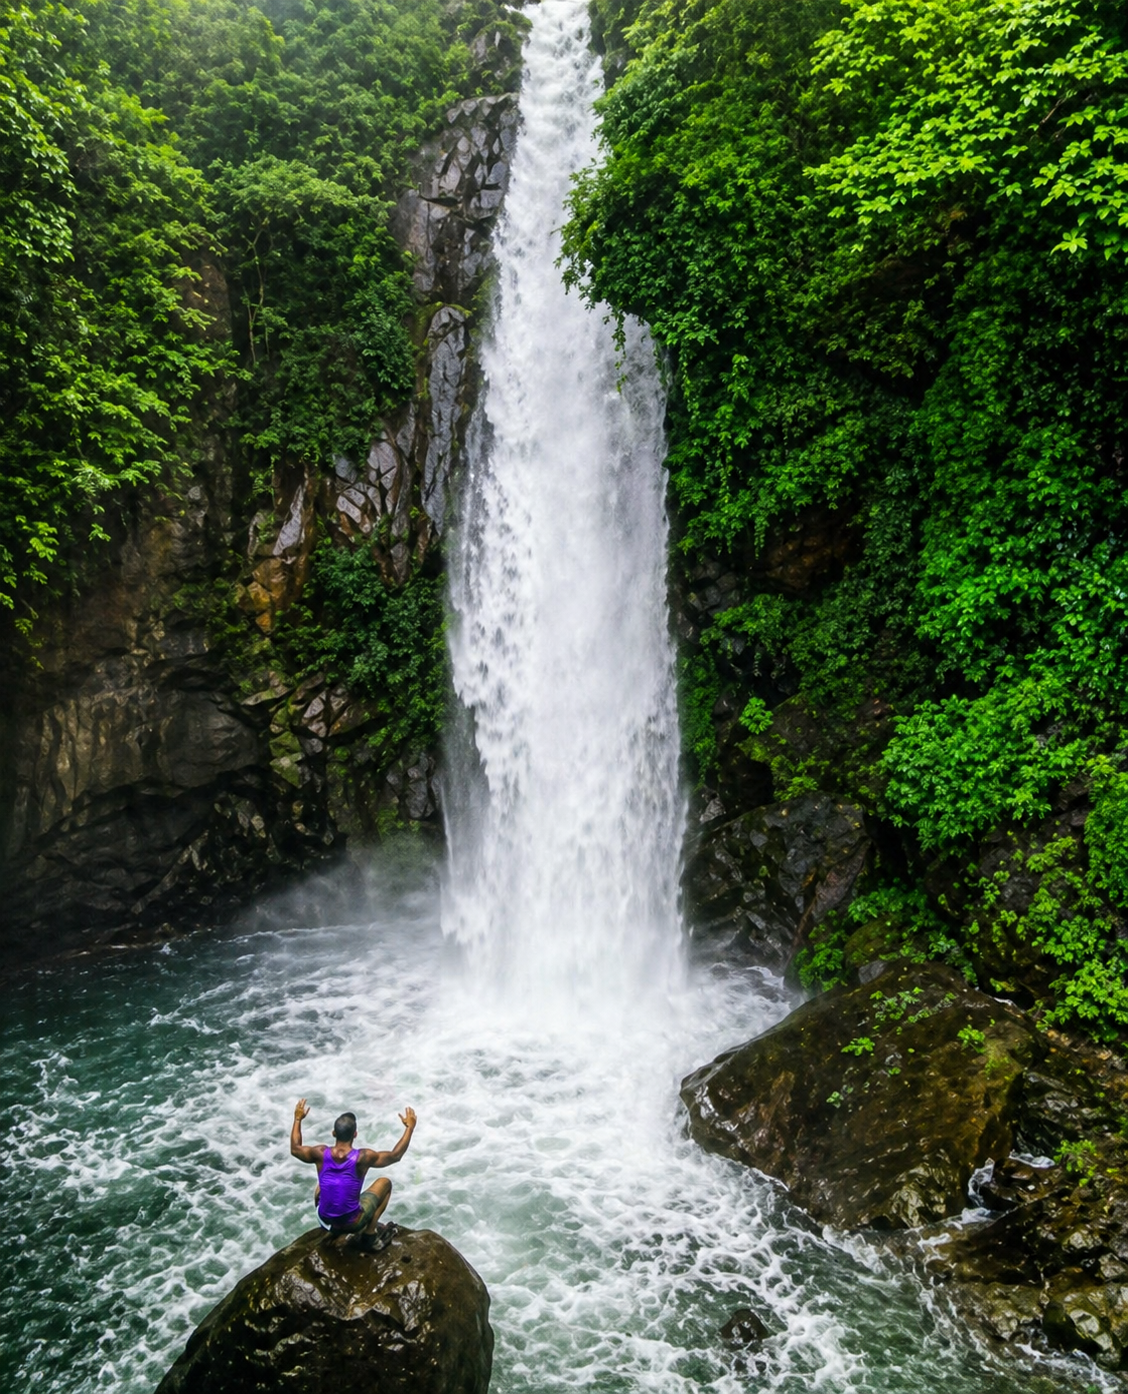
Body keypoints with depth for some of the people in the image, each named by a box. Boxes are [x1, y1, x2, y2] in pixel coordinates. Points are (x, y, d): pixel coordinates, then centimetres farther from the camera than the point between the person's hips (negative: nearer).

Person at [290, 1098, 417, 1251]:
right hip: (352, 1223, -3)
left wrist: (297, 1119, 17)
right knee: (385, 1183, 16)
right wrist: (409, 1127, 1)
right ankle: (369, 1236, 16)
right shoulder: (363, 1157, -22)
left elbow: (295, 1149, 7)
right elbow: (395, 1156, -6)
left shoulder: (321, 1153, -14)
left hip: (325, 1221, 4)